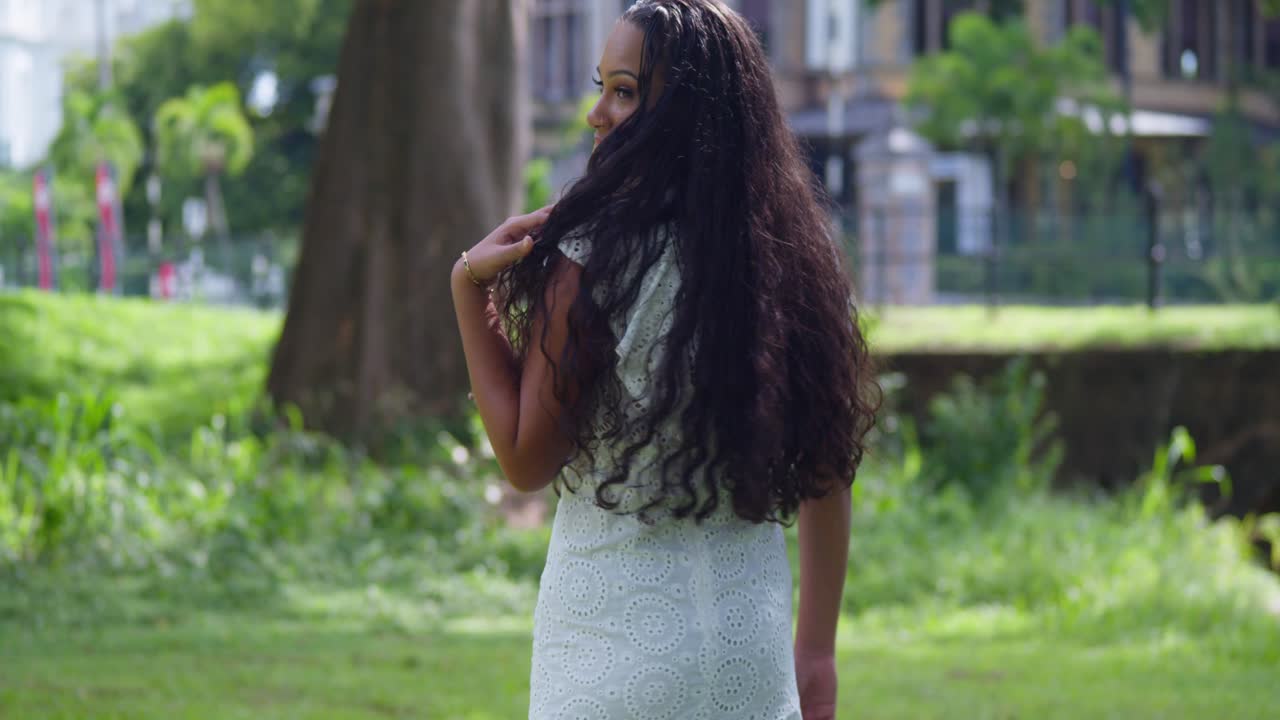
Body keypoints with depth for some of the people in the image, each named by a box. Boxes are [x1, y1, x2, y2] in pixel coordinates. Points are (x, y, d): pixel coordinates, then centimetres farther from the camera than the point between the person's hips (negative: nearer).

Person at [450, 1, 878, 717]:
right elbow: (827, 469, 8)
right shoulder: (788, 256, 3)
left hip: (621, 636, -5)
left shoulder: (592, 263, -14)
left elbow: (527, 461, -7)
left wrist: (469, 291, -6)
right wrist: (816, 650, 16)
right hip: (754, 647, 6)